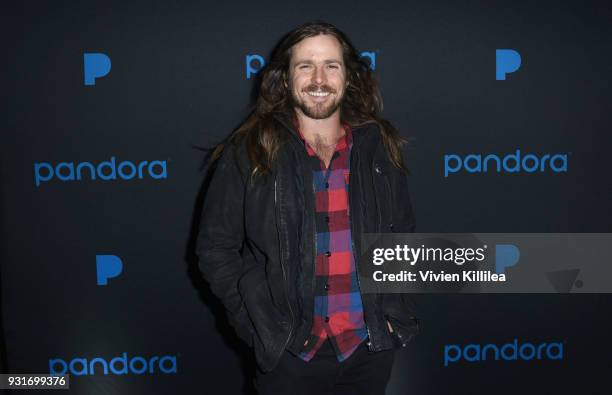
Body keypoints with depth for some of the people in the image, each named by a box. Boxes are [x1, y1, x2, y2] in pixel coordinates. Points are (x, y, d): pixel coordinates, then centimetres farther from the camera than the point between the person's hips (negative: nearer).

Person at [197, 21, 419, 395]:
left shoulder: (380, 147, 1)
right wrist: (261, 326, -8)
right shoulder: (247, 153, -8)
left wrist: (393, 313, 2)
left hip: (372, 349, 3)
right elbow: (216, 248, -3)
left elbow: (403, 236, 10)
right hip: (289, 353, -2)